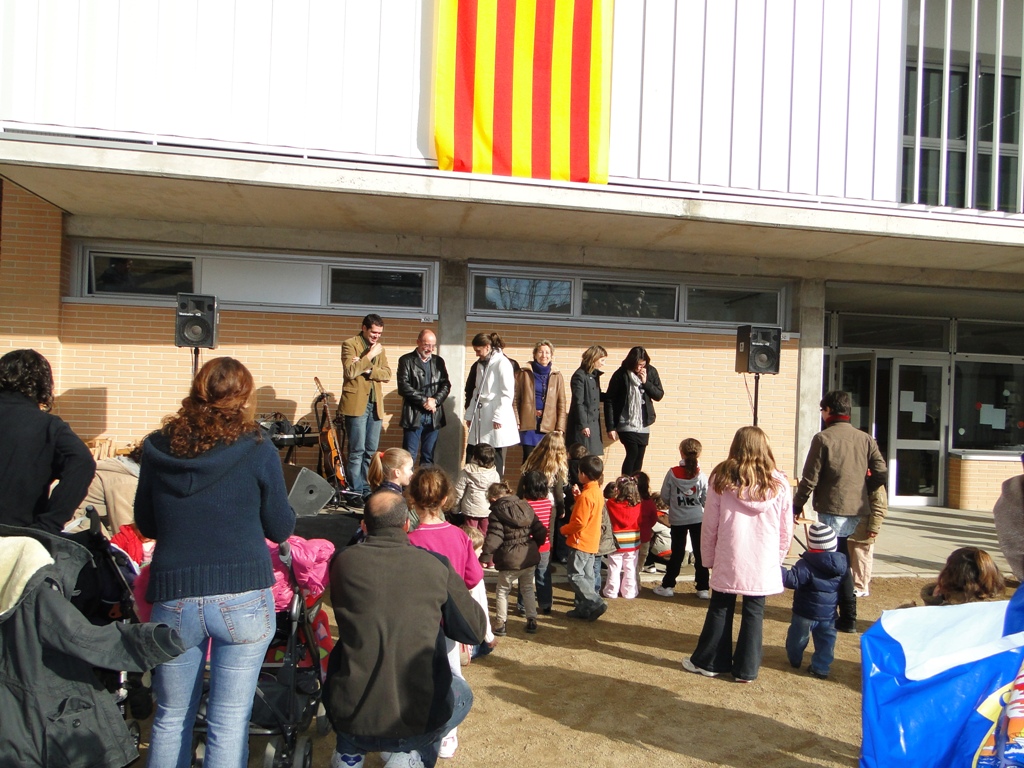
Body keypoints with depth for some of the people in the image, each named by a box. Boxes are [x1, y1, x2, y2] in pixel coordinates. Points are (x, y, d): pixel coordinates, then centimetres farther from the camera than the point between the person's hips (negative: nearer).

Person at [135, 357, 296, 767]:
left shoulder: (158, 447, 0)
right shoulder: (257, 450, -8)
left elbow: (145, 525, 12)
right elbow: (280, 529, 1)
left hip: (174, 598, 3)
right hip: (243, 598, -3)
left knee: (171, 718, 19)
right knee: (229, 722, 8)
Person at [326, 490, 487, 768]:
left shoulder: (343, 561, -4)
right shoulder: (436, 565, -6)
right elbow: (476, 630, 4)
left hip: (350, 720, 2)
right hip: (419, 719, -2)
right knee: (462, 694, 30)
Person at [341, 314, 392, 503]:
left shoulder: (380, 348, 17)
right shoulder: (349, 344, -1)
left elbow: (387, 374, 5)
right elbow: (350, 371, -15)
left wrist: (368, 370, -10)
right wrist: (369, 356, -15)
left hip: (376, 404, 6)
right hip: (356, 403, -6)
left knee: (371, 451, 7)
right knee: (357, 450, -6)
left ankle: (366, 491, 14)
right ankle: (355, 492, 1)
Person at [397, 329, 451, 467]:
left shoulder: (439, 361, 14)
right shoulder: (406, 360, 1)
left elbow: (446, 385, 8)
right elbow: (403, 386, -9)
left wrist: (434, 400, -9)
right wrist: (424, 400, -13)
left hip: (434, 416, 4)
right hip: (413, 415, -4)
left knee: (428, 456, 8)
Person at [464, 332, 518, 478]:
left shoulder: (502, 363, -8)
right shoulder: (480, 364, 16)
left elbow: (507, 394, -12)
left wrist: (498, 417, -16)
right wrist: (469, 415, 14)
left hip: (496, 422, -7)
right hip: (480, 417, 7)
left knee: (496, 461, 0)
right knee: (471, 459, 3)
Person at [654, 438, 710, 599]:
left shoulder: (673, 473, -10)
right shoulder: (701, 476, -8)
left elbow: (664, 495, -4)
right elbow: (706, 500, -4)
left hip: (677, 519, 0)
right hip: (697, 518, 0)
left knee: (677, 553, 10)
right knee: (700, 553, 8)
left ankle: (667, 586, 15)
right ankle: (702, 588, 12)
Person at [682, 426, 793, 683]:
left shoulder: (721, 479, -4)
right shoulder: (779, 484, -2)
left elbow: (710, 526, -1)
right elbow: (786, 530, 5)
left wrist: (708, 558, 10)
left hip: (728, 561, 0)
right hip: (763, 564, 1)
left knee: (720, 609, 12)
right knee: (754, 613, 10)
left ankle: (708, 661, 22)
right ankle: (746, 669, 17)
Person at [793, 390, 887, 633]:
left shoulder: (823, 438, -10)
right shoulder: (866, 438, 5)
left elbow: (810, 477, -10)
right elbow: (880, 469, 5)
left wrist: (798, 505, -1)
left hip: (832, 508, -6)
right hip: (857, 509, 6)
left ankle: (848, 618, 5)